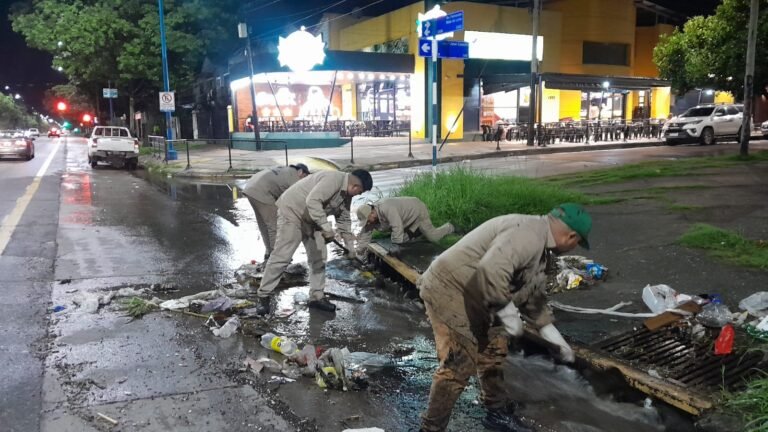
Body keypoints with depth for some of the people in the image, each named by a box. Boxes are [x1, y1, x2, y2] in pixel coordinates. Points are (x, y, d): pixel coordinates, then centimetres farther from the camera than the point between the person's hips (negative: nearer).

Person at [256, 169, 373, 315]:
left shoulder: (346, 194, 4)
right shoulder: (333, 179, -27)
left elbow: (344, 220, 14)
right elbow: (312, 201, -39)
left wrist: (350, 246, 13)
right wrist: (326, 227, -41)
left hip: (311, 220, 10)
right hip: (292, 210, -10)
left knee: (318, 258, 6)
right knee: (282, 256, -11)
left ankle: (316, 297, 14)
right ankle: (263, 296, -2)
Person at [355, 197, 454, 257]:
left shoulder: (386, 208, -41)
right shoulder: (371, 217, -12)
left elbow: (397, 226, -47)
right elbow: (365, 234, -7)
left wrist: (395, 245, -44)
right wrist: (359, 253, -11)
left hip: (417, 211, -8)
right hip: (409, 219, 8)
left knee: (433, 237, -3)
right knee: (404, 238, 12)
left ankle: (449, 228, 25)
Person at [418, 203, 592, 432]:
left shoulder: (537, 243, 15)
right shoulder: (528, 235, -22)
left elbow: (535, 296, 25)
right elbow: (491, 270, -38)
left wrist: (557, 340, 29)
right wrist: (508, 312, -24)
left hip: (473, 298, 11)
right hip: (449, 291, -11)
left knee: (493, 352, 17)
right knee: (460, 365, -8)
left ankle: (497, 413, 35)